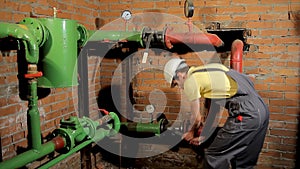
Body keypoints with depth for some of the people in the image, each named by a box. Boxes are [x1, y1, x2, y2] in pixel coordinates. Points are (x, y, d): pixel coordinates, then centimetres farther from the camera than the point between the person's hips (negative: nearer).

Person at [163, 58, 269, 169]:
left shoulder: (190, 82, -3)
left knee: (214, 156, 1)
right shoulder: (209, 70, 23)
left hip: (245, 113, -10)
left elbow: (197, 118, 7)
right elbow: (215, 107, 26)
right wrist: (203, 136, 29)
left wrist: (191, 133, 28)